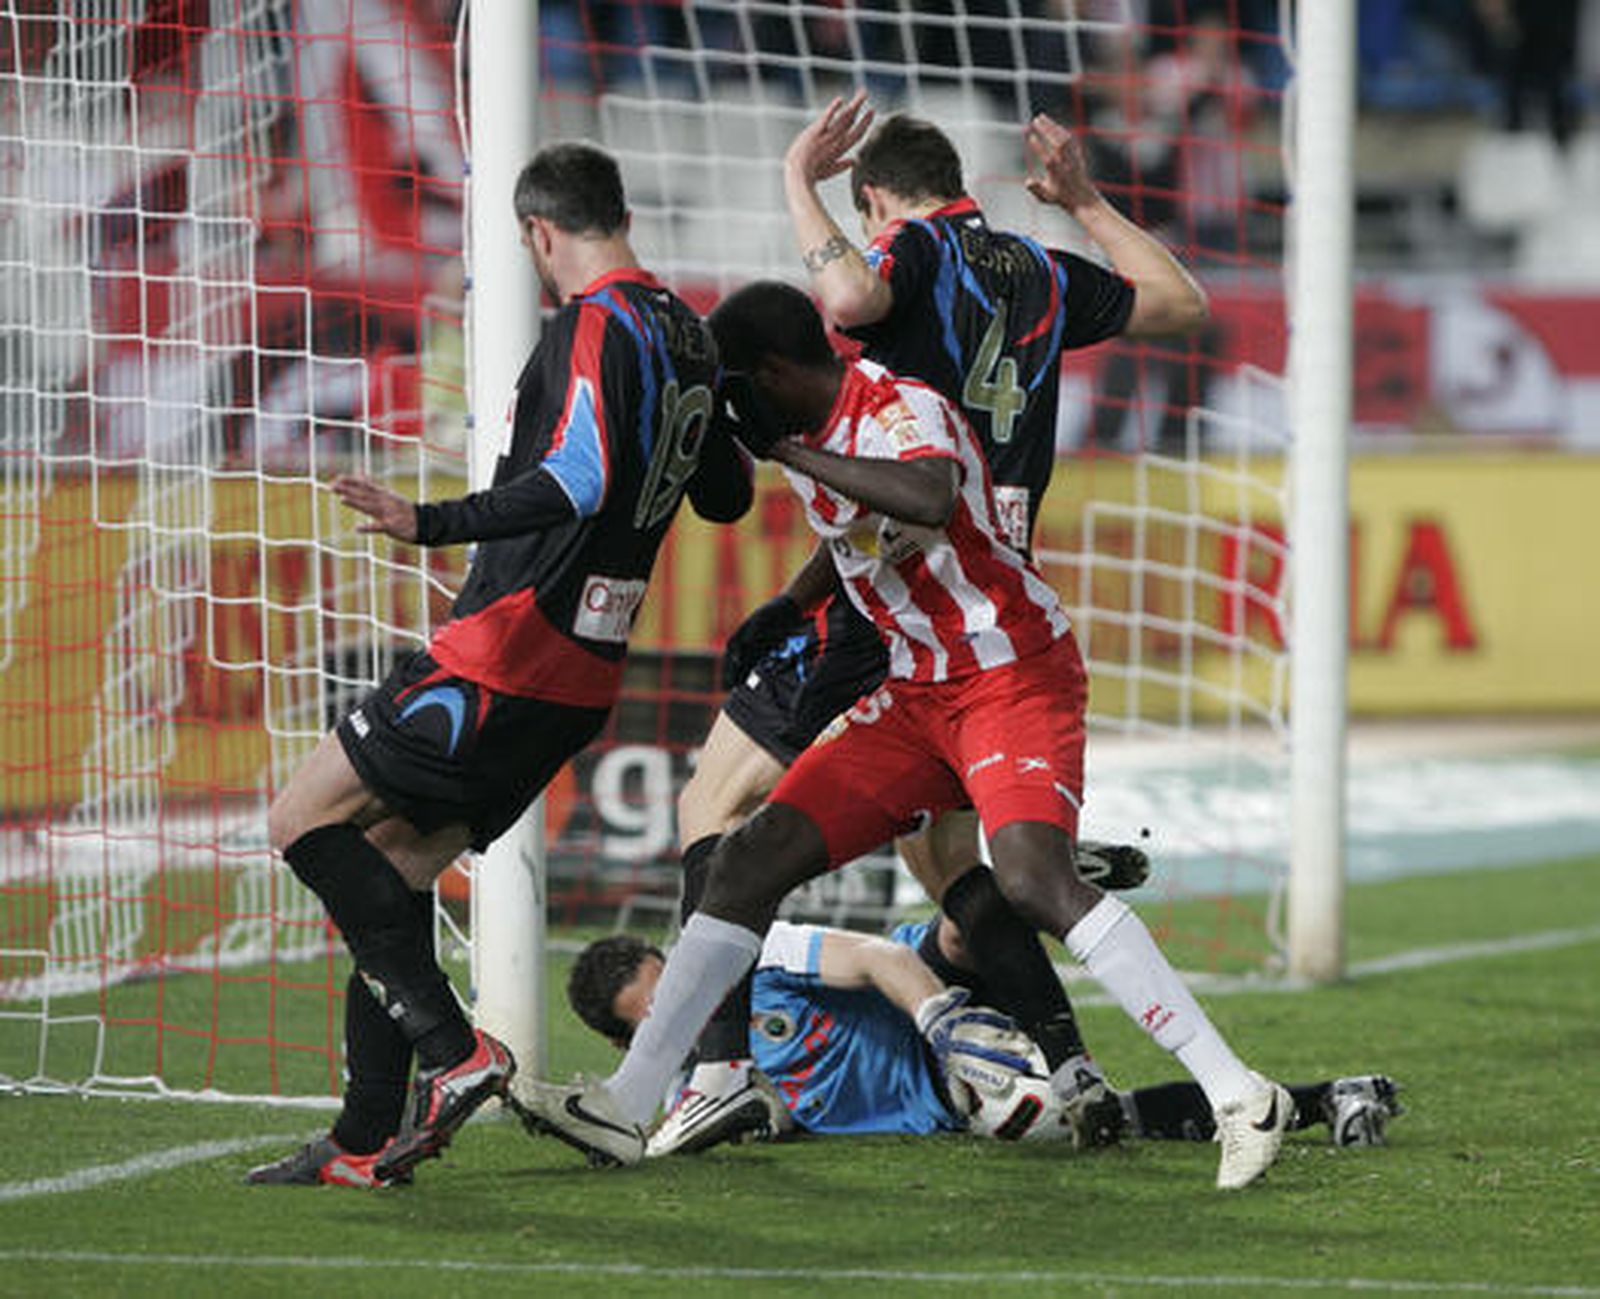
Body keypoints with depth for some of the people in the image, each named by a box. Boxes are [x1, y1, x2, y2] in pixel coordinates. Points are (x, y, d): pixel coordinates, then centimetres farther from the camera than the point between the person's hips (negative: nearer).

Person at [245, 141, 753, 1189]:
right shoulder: (687, 335, 14)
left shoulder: (593, 325, -12)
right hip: (587, 671, 9)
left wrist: (434, 525, -29)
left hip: (512, 653, -9)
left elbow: (577, 481, -26)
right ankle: (368, 1143, 10)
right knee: (392, 864, 13)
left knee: (306, 820, -6)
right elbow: (728, 495, 25)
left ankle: (454, 1051, -13)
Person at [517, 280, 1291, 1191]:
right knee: (756, 856, 1)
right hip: (918, 695, 9)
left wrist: (795, 455, -33)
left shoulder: (901, 409, -17)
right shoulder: (813, 434, 10)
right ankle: (628, 1106, 6)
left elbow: (929, 499, -41)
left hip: (1014, 675, -9)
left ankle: (1241, 1098, -25)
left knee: (1034, 880, -28)